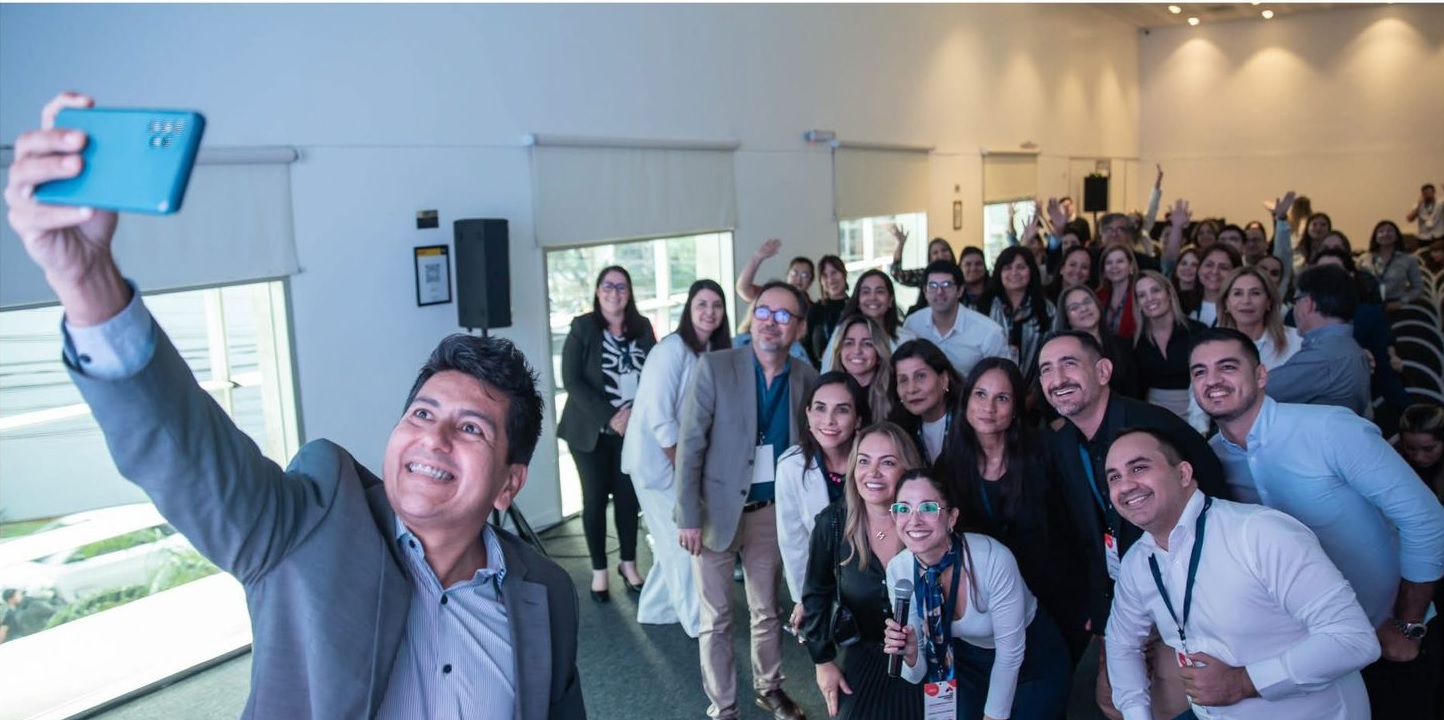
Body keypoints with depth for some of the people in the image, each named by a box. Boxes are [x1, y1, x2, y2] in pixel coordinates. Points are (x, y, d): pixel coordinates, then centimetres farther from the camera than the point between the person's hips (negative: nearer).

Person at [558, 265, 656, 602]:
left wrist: (634, 412, -12)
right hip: (592, 431, -2)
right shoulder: (582, 327, -5)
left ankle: (628, 563, 25)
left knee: (629, 496, 7)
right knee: (595, 499, 5)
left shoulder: (643, 328, 4)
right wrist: (609, 418, -17)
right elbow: (572, 380, -11)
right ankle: (599, 570, 18)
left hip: (634, 429, 2)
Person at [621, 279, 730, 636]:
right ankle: (697, 619, 18)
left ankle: (655, 609, 33)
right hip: (657, 458, -8)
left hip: (684, 457, 8)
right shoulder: (672, 349, -20)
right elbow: (659, 417, -23)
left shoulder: (713, 352, 6)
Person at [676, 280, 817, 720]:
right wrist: (688, 516, -16)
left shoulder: (805, 377, -3)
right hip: (716, 510, -3)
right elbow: (690, 444, -13)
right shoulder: (714, 367, -13)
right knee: (716, 619, 8)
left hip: (772, 511, 3)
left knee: (768, 610, 19)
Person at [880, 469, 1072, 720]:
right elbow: (919, 675, -13)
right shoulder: (898, 570, -20)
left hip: (1032, 659, -3)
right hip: (970, 664, 3)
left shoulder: (993, 559, -32)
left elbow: (1010, 653, -19)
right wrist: (910, 654, -34)